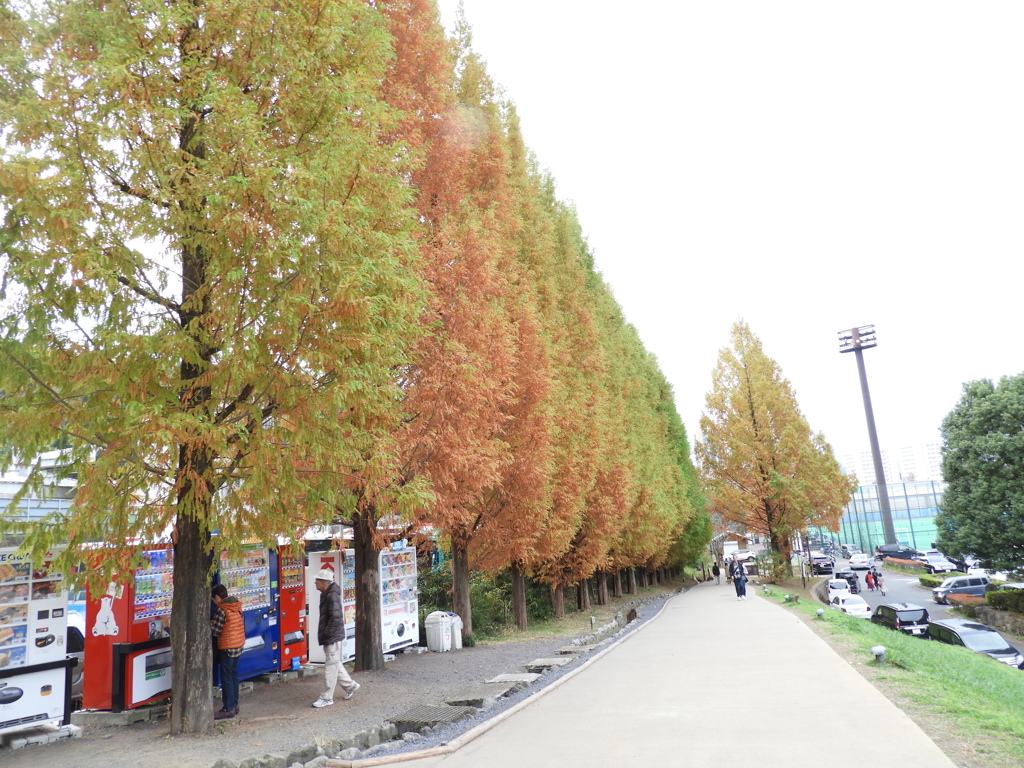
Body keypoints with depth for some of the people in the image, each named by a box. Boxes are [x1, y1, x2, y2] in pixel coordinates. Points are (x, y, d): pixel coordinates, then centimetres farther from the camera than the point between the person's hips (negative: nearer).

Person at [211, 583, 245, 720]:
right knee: (234, 674, 16)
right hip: (239, 644, 8)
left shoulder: (221, 610, -17)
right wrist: (214, 622, 15)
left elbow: (215, 631, -14)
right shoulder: (237, 605, 6)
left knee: (226, 677, 0)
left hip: (227, 647, -8)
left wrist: (209, 623, 5)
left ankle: (229, 709, 4)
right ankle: (234, 705, 23)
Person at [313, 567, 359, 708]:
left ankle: (327, 698, 7)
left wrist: (327, 633, -20)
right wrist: (323, 634, 15)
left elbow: (335, 617, -27)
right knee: (335, 663, 19)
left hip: (333, 637, -10)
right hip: (330, 636, 10)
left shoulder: (332, 596, -20)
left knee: (331, 665, -1)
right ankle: (350, 685, 32)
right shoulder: (326, 594, 11)